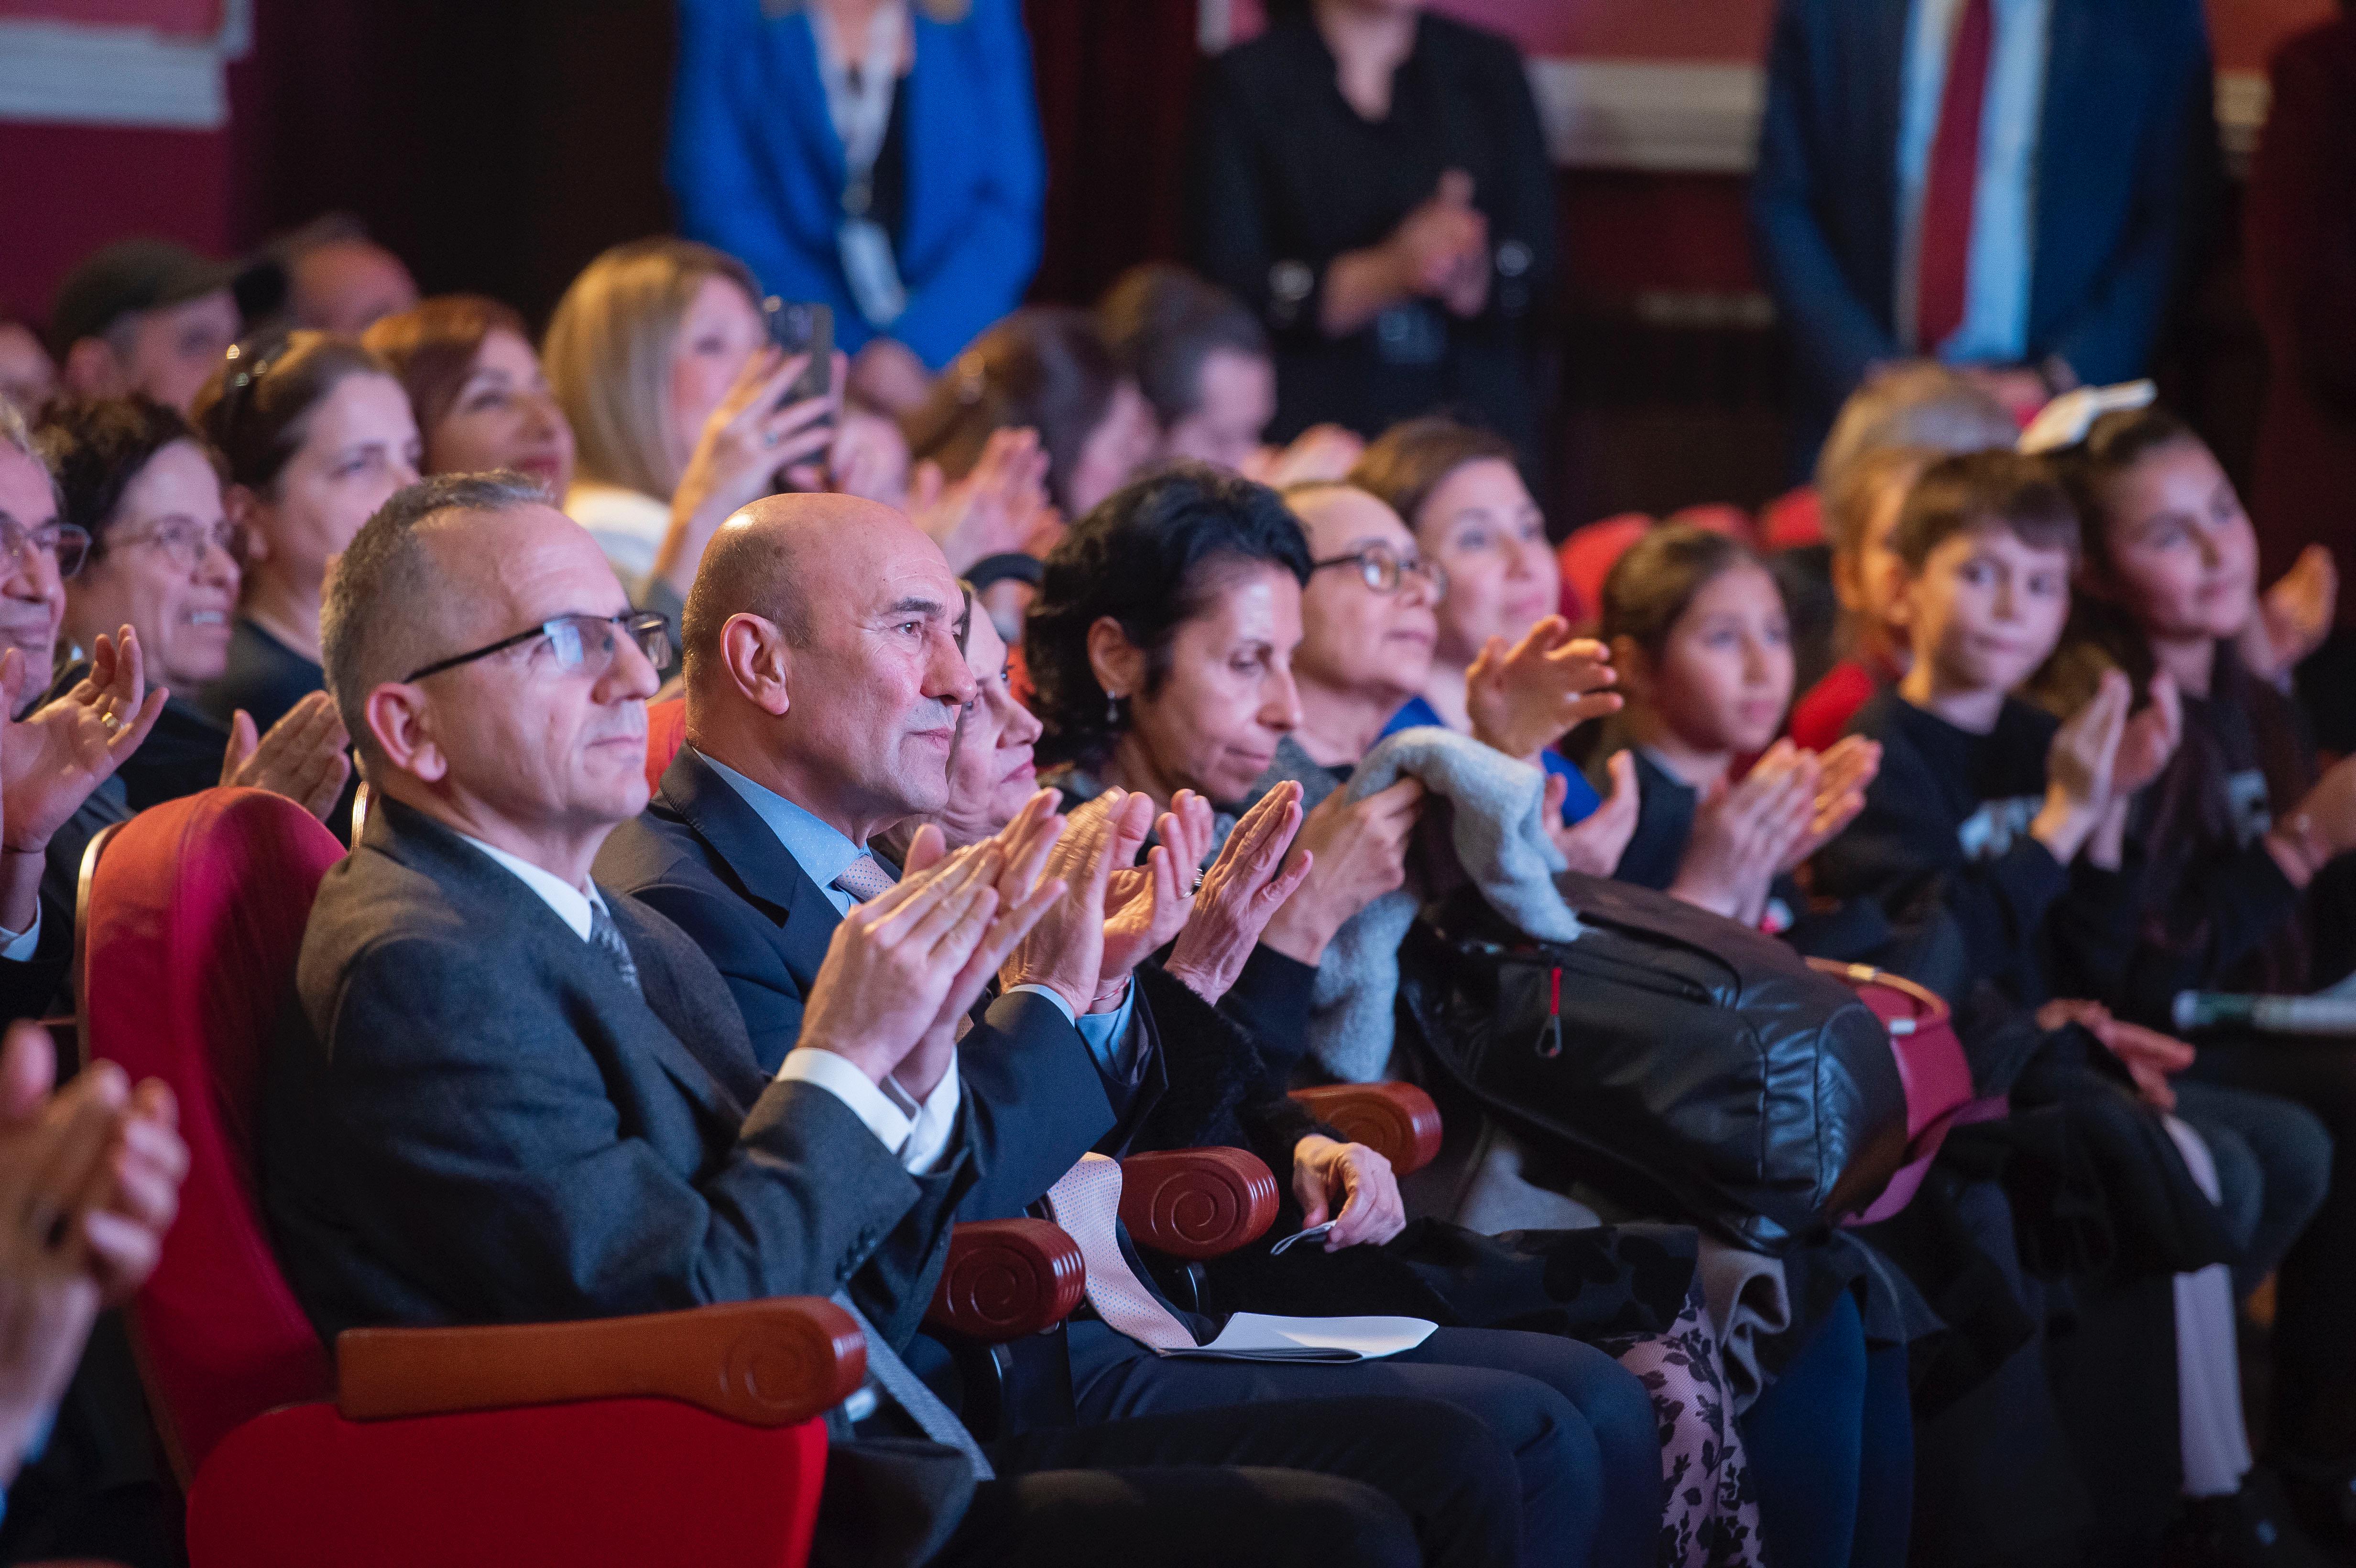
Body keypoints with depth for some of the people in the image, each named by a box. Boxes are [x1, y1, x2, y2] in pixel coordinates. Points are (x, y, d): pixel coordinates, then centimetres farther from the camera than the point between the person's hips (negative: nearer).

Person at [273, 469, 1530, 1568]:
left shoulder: (624, 934, 17)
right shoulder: (419, 971, -12)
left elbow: (849, 1305, 14)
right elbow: (694, 1324, -19)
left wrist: (914, 1055, 0)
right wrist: (841, 1058, -9)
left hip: (833, 1467, 10)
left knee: (1428, 1458, -1)